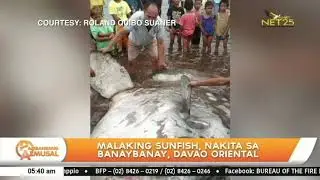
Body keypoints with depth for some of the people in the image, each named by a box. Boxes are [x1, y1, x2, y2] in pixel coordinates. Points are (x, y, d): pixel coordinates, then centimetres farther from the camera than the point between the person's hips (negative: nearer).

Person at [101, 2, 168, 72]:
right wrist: (109, 46, -34)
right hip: (134, 41, 0)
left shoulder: (159, 23, -37)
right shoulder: (136, 17, -42)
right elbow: (122, 32, -34)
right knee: (130, 60, 5)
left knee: (156, 58, -8)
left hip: (151, 41, 1)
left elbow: (160, 43, -27)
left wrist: (161, 61, -31)